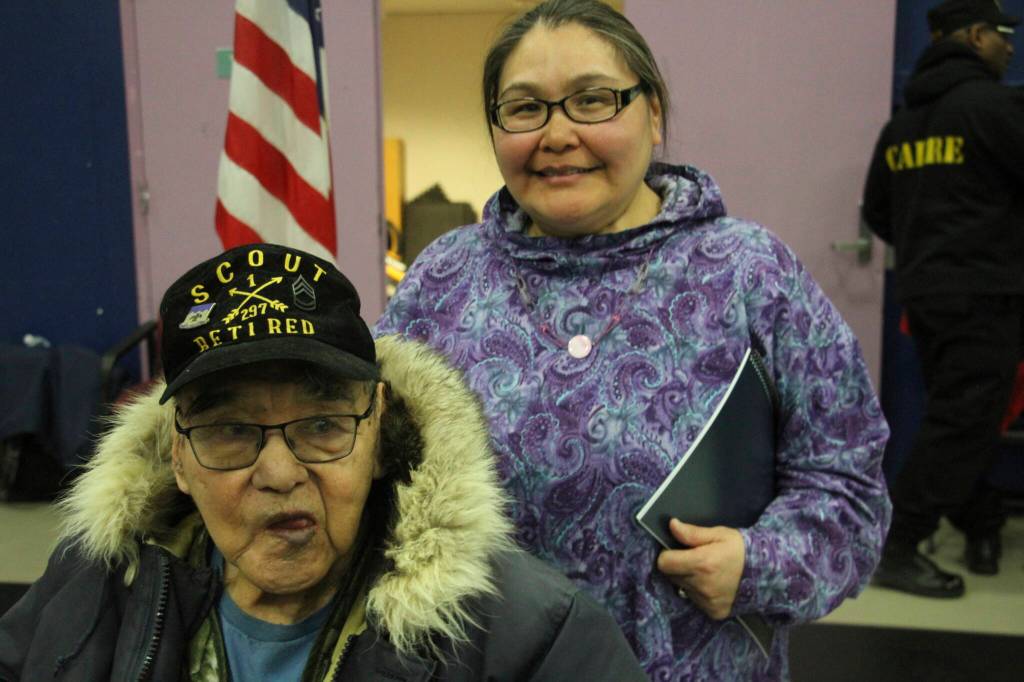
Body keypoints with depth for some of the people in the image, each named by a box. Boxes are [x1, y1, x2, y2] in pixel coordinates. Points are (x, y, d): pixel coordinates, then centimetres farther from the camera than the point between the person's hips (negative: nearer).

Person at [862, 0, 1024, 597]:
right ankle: (897, 551, -3)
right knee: (963, 423, -5)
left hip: (924, 294, 8)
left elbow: (878, 212, 18)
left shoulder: (902, 121, 13)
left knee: (956, 416, 17)